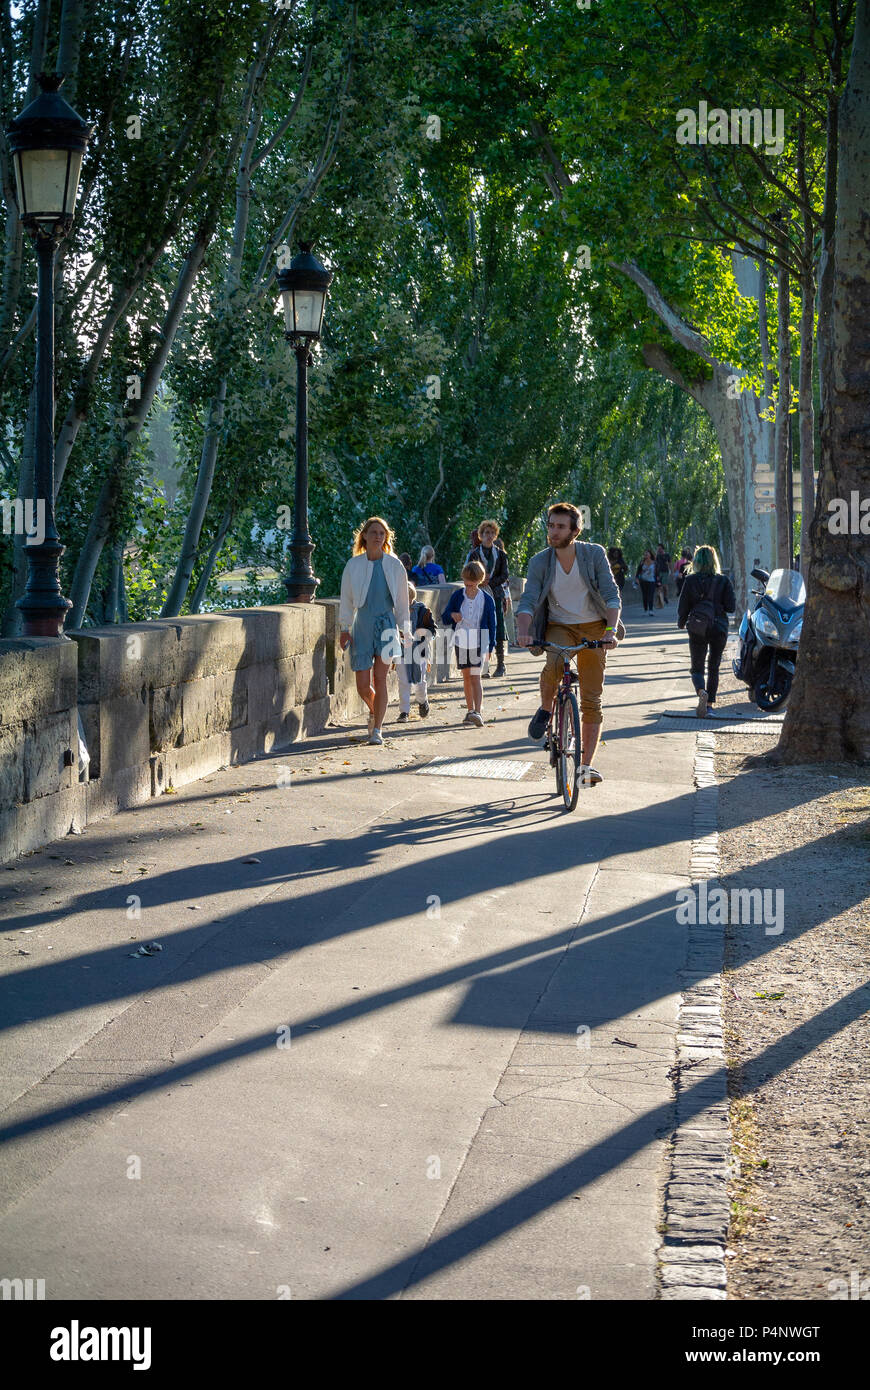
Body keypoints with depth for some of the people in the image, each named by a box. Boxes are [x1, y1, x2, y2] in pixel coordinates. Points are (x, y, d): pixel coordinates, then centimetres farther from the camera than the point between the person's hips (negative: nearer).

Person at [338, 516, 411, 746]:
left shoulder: (394, 565, 2)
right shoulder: (353, 565, 2)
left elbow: (402, 601, 8)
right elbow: (346, 600, 8)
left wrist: (404, 631, 7)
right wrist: (344, 629, 3)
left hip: (386, 624, -1)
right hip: (362, 625, 1)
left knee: (380, 679, -10)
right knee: (362, 685, -1)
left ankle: (377, 730, -4)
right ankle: (374, 712, 31)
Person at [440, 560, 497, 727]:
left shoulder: (486, 599, -3)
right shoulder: (457, 596, 2)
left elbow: (491, 624, 2)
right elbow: (444, 619, 8)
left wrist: (490, 647, -1)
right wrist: (452, 615, -16)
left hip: (479, 643, -3)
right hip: (461, 642, 3)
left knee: (475, 676, -14)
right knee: (466, 676, 11)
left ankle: (478, 712, -22)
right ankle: (471, 710, 21)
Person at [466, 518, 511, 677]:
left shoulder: (501, 554, 10)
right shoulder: (474, 554, 7)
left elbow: (504, 576, 4)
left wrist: (489, 582, -11)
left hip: (497, 594, 1)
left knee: (498, 627, -6)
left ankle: (500, 664, 1)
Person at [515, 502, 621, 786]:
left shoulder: (595, 554, -10)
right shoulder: (540, 562, -7)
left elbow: (611, 595, -14)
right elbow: (528, 601, -15)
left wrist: (611, 629, -30)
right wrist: (524, 631, -34)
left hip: (593, 628, 0)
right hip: (559, 626, 0)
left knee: (591, 700, -2)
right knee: (554, 664, -34)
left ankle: (586, 765, 4)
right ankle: (545, 710, -4)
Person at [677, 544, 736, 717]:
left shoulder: (690, 580, -7)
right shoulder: (723, 580, -5)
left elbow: (683, 607, -4)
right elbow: (731, 607, -8)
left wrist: (681, 623, 15)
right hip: (719, 628, 1)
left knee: (697, 668, 6)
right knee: (714, 668, 15)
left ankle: (702, 692, -24)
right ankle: (710, 703, 11)